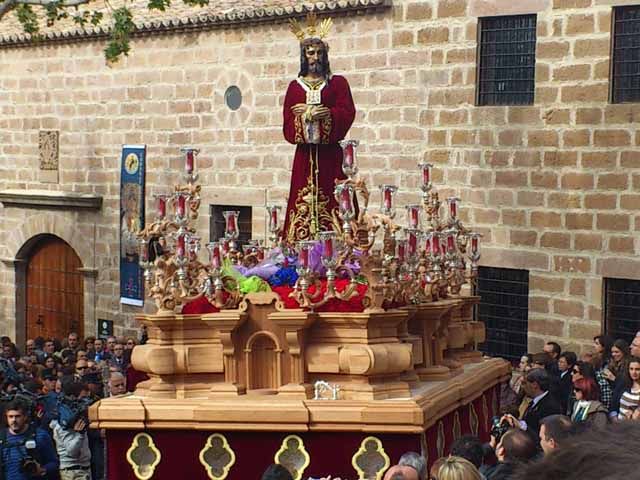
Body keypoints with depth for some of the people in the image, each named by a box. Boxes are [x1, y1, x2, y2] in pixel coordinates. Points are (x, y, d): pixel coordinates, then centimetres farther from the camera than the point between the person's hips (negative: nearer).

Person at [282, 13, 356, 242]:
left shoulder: (338, 83, 10)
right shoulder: (295, 87, 13)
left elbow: (347, 112, -4)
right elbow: (288, 124, 5)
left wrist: (323, 113, -15)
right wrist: (309, 114, -11)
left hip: (330, 155, -1)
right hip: (304, 155, 1)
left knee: (331, 203, -6)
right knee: (303, 205, -5)